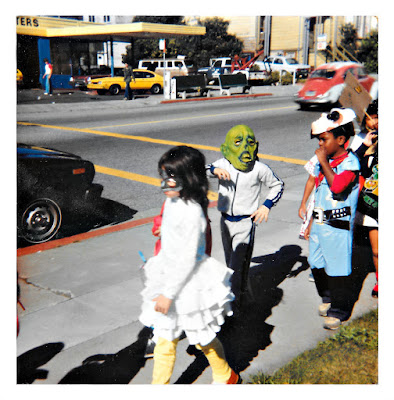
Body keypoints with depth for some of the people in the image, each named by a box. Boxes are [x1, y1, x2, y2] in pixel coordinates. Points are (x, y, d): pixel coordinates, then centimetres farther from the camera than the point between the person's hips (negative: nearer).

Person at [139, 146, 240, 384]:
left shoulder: (191, 212, -27)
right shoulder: (172, 201, 0)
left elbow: (187, 260, -24)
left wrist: (168, 293, -19)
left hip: (188, 284, -8)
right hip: (170, 276, 8)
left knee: (203, 339, 14)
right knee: (165, 340, 15)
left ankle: (227, 378, 40)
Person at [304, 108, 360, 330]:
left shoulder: (350, 162, -12)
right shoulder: (323, 162, 11)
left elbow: (337, 186, -31)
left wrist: (324, 163, -20)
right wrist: (311, 222, 20)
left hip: (339, 226, -7)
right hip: (319, 223, 7)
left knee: (338, 267, 1)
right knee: (317, 264, 15)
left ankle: (339, 310, 17)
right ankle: (328, 297, 38)